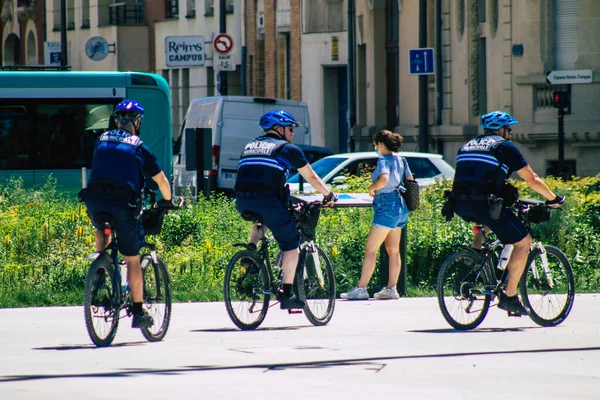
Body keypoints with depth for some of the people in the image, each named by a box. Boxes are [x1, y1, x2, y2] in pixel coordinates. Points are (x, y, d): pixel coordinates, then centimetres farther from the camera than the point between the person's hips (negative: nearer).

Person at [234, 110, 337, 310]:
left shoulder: (250, 146, 26)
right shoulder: (288, 149, 12)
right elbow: (311, 178, 18)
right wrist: (329, 195, 34)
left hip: (242, 203, 5)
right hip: (268, 200, -5)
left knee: (262, 218, 38)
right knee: (291, 243, 11)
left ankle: (251, 249, 15)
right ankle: (287, 293, 4)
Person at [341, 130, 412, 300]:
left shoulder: (384, 161, -13)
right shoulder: (401, 160, 12)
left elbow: (384, 179, -30)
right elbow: (410, 180, 19)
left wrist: (371, 188, -13)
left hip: (386, 206, -9)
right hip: (401, 206, 9)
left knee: (370, 249, -8)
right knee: (393, 250, 13)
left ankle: (361, 288, -11)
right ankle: (391, 289, 14)